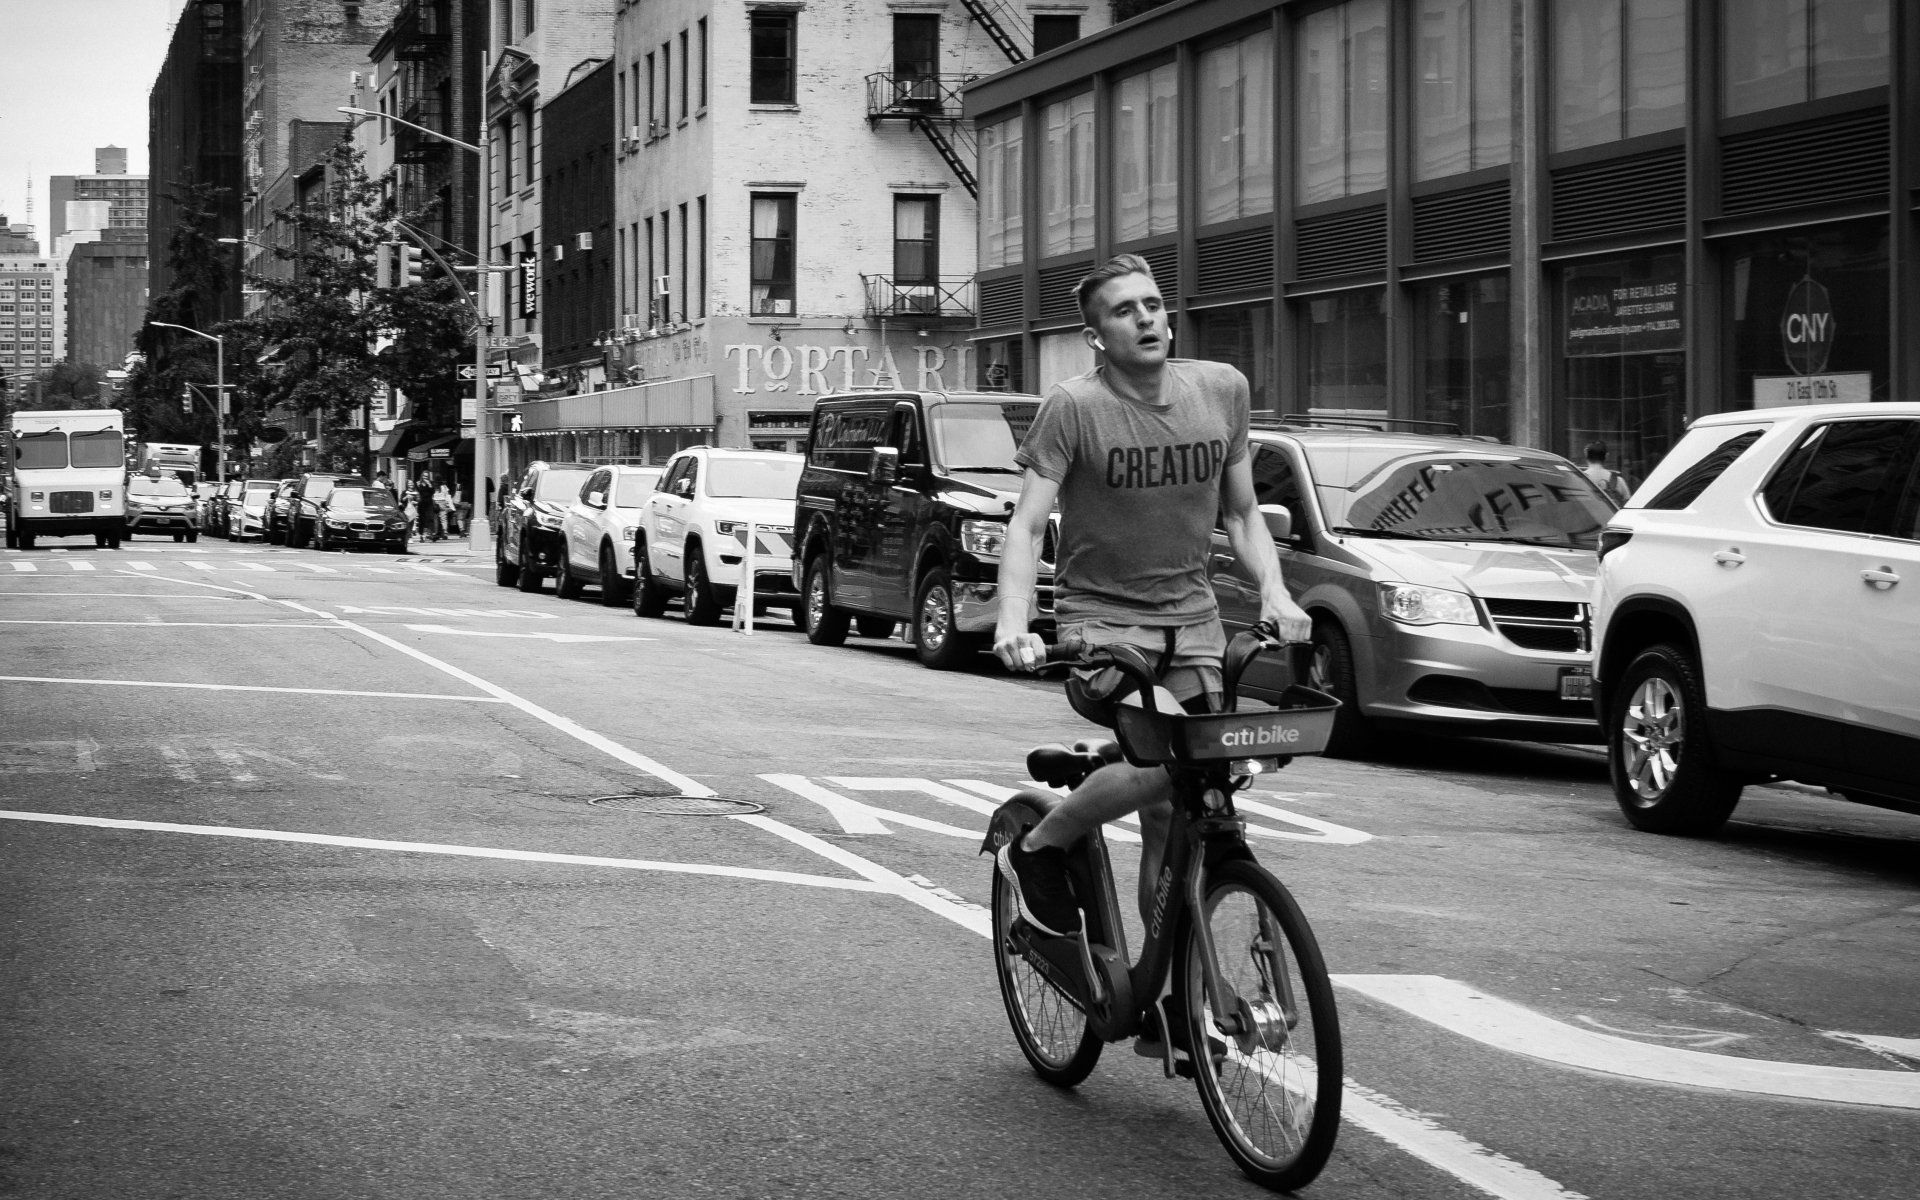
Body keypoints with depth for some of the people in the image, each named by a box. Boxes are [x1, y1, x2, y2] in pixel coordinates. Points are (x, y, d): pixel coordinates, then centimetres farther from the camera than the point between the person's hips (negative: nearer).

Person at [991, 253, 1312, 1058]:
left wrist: (1274, 591, -4)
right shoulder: (1074, 408, -10)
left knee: (1177, 819, 3)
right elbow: (1028, 523, -15)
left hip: (1191, 621, 4)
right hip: (1100, 621, -4)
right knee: (1164, 758, -29)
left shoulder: (1221, 390, 4)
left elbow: (1241, 512, 13)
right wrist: (1013, 622, -30)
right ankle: (1038, 853, -4)